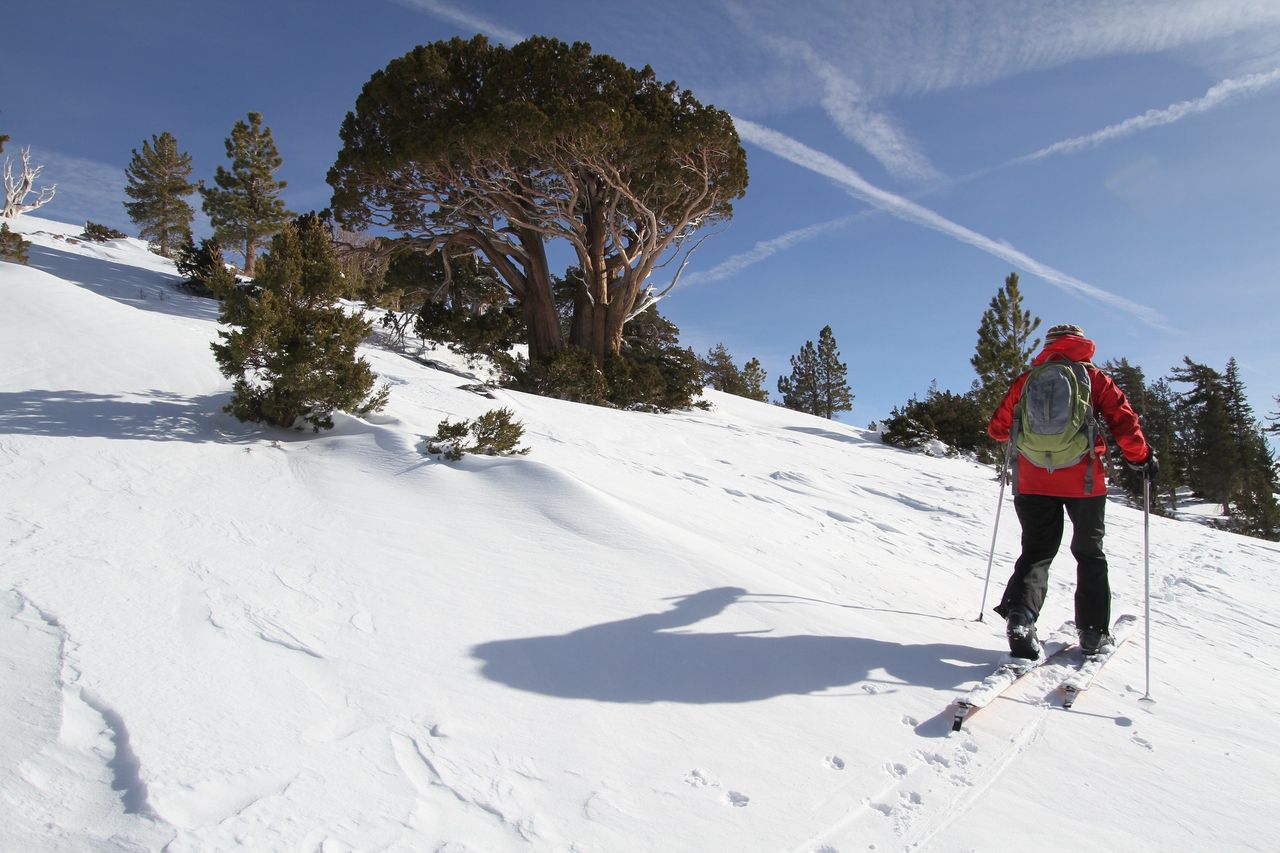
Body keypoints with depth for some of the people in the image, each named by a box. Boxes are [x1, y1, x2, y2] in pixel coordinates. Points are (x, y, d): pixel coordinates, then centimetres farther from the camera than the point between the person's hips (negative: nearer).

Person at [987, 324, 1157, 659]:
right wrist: (1142, 458, 12)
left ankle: (1020, 614, -17)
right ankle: (1093, 631, 16)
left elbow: (997, 428, 11)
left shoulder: (1027, 380, 9)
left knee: (1036, 551, 8)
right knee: (1090, 554, 16)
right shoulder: (1095, 378, 5)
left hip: (1033, 481, 1)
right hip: (1083, 480, -1)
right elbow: (1124, 421, -3)